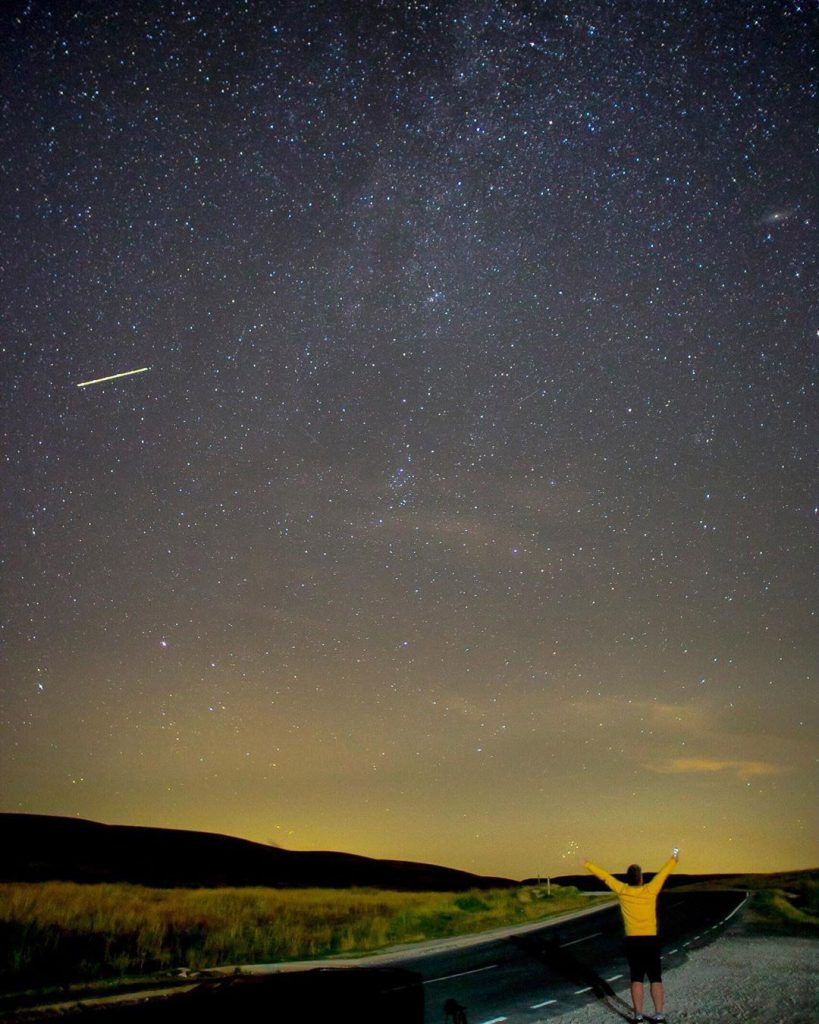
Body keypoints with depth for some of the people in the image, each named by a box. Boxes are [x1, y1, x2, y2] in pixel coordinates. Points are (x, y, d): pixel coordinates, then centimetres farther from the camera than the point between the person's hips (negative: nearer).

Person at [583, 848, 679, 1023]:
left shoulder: (622, 891, -4)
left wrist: (588, 865, 18)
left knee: (636, 978, 7)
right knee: (655, 978, 5)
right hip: (650, 940, -1)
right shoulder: (650, 890, -8)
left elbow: (604, 876, 7)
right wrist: (674, 859, 17)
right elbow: (663, 873, 3)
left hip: (632, 941, 1)